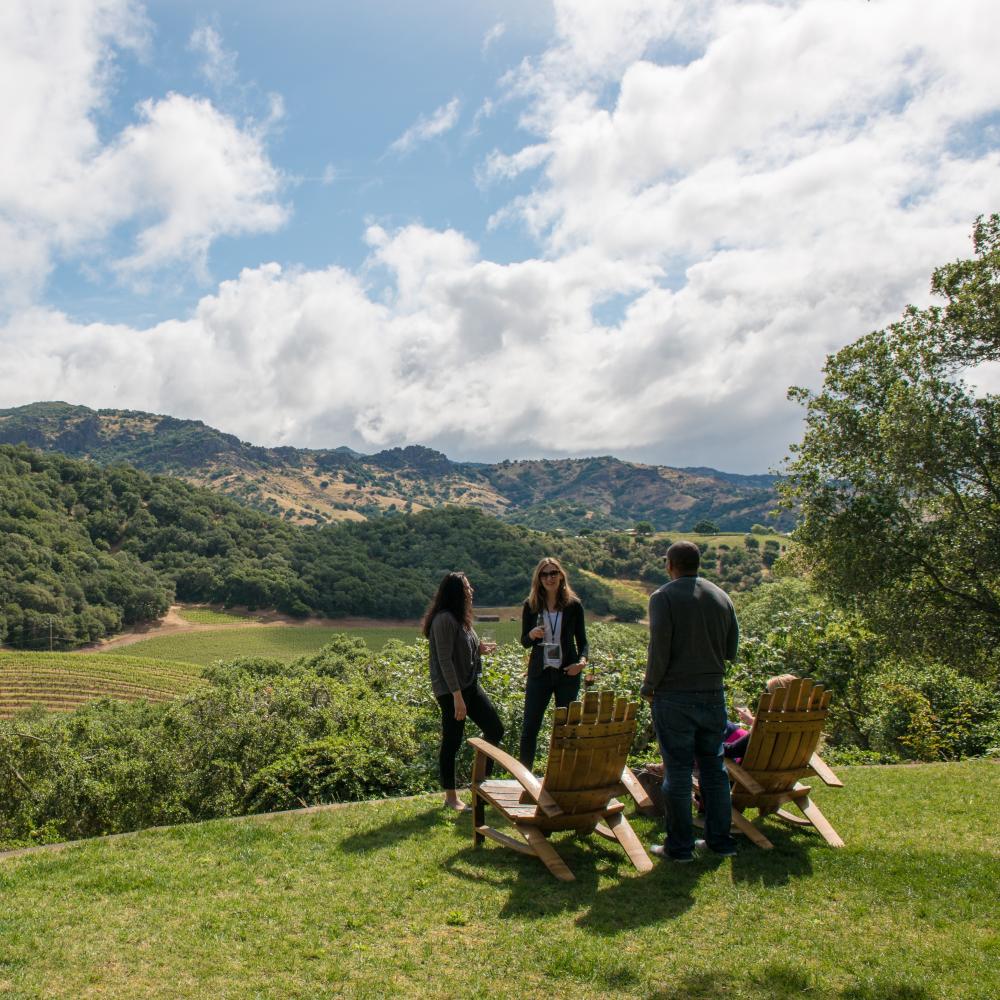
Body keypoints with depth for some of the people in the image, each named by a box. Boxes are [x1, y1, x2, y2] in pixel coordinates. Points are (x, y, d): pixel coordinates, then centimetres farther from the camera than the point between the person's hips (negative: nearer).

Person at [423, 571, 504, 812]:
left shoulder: (460, 618, 11)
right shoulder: (444, 619, -18)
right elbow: (445, 660, -22)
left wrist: (479, 650, 3)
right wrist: (457, 697, -23)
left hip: (470, 685, 10)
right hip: (450, 690, -10)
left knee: (495, 730, 8)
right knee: (452, 742, 2)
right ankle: (451, 796, 16)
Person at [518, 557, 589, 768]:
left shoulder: (573, 605, -1)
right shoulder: (531, 606, 0)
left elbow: (582, 640, 5)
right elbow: (524, 642, 6)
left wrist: (582, 660, -14)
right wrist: (532, 635, -17)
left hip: (567, 672, 0)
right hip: (539, 672, 0)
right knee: (530, 727, 1)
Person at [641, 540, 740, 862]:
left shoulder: (664, 597, -10)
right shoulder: (722, 597, 6)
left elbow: (659, 651, -15)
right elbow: (731, 650, 10)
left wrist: (648, 687, -1)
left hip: (675, 696, -5)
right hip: (713, 694, 5)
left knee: (677, 772, 3)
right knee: (714, 766, 15)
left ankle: (680, 845, 10)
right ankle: (720, 839, 22)